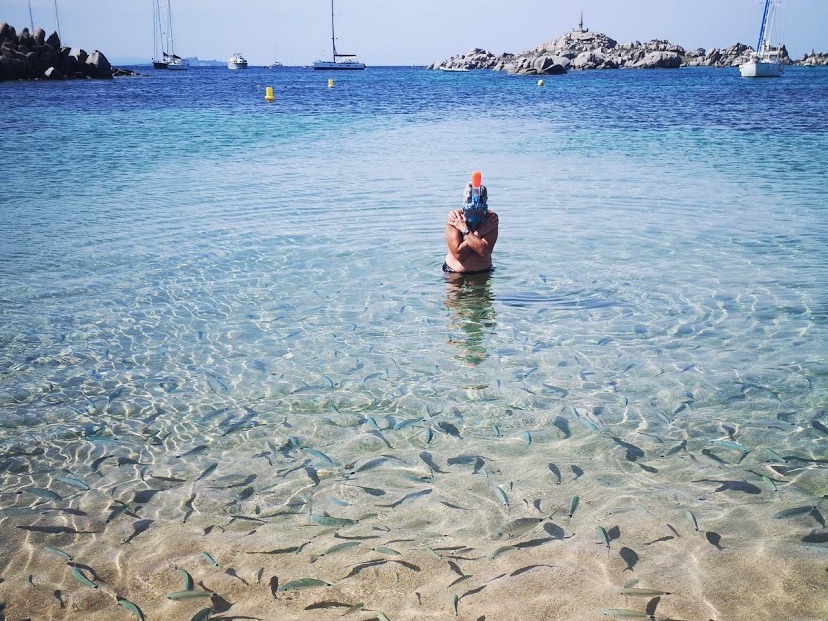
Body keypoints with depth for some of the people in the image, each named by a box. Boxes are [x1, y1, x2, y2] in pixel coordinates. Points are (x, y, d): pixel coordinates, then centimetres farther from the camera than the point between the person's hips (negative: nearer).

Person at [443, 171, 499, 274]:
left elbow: (484, 251, -24)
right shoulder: (454, 217, -13)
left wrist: (465, 230, -20)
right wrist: (478, 233, -23)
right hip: (455, 274, 0)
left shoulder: (491, 218, -12)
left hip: (483, 273, 1)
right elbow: (458, 254, -22)